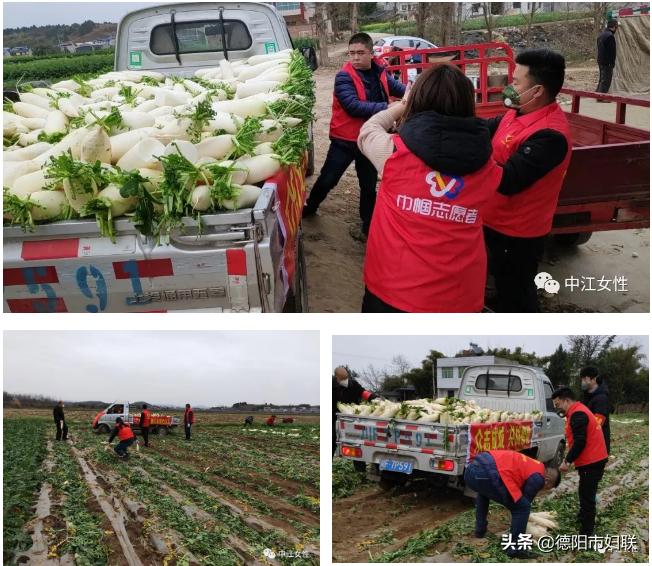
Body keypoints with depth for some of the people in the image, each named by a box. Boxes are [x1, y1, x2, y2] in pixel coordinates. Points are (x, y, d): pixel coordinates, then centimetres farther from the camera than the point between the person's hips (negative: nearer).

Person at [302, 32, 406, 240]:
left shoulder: (379, 72, -1)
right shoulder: (344, 77, -17)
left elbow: (395, 86, 15)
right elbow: (354, 106, -28)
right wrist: (386, 107, -33)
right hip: (345, 140, -4)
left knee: (369, 186, 14)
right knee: (327, 179, 8)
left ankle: (369, 228, 26)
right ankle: (310, 208, 33)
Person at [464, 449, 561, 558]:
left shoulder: (530, 465, 33)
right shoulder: (538, 478, 7)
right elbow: (523, 503, 16)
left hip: (471, 469, 9)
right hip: (487, 474, -9)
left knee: (483, 492, 43)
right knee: (523, 507, 5)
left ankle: (480, 529, 45)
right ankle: (514, 548, 12)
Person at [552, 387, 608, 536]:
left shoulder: (577, 414, -18)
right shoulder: (578, 411, 15)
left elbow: (580, 442, -24)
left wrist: (567, 461, -19)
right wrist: (569, 459, 15)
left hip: (591, 462, -11)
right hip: (594, 460, 11)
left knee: (586, 496, -7)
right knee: (586, 493, 25)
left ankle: (586, 534, -3)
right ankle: (583, 517, 41)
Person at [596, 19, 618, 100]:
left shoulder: (601, 35, 13)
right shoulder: (610, 36, -17)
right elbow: (612, 51, -18)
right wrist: (612, 63, -15)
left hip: (600, 61, 9)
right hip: (607, 62, -9)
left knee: (602, 79, 17)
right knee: (606, 80, -5)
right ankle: (601, 97, -6)